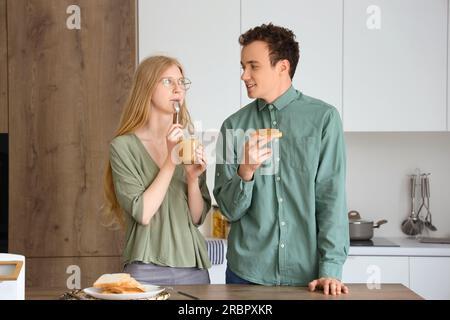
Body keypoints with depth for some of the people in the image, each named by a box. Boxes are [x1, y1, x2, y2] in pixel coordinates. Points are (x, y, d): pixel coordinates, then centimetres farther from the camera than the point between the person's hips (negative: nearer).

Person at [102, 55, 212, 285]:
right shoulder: (124, 146, -6)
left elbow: (197, 218, 5)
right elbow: (142, 213, -14)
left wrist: (193, 178, -12)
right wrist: (171, 160, -16)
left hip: (193, 267, 4)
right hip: (147, 271, -4)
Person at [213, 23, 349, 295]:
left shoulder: (323, 117, -4)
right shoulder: (234, 126, 2)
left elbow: (332, 198, -7)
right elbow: (230, 209, 1)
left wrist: (331, 269, -13)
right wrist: (245, 172, -17)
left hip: (308, 275, -1)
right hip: (246, 273, 2)